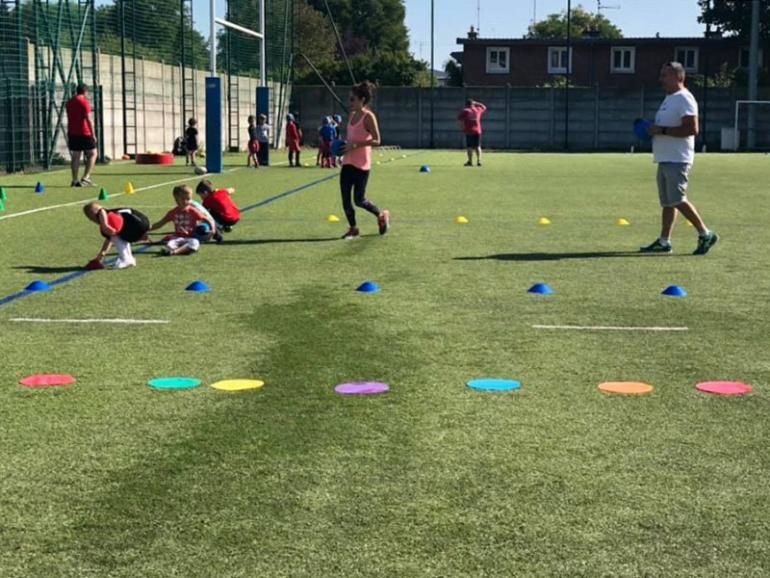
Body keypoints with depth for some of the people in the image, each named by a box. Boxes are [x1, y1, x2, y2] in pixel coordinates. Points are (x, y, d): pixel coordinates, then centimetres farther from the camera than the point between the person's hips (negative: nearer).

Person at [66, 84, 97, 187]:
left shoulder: (69, 102, 13)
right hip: (84, 133, -7)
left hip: (72, 133, 7)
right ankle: (85, 178, -9)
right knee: (92, 154, 2)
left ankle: (75, 180, 5)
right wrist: (93, 134, -12)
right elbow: (88, 119, -15)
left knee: (75, 156, 8)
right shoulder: (84, 102, -9)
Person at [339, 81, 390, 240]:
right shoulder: (352, 115, 11)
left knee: (359, 199, -2)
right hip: (348, 162, 7)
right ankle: (353, 228, 14)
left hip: (362, 164, -7)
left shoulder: (368, 117, -12)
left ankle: (382, 215, 23)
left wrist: (355, 145, -22)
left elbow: (377, 141, -17)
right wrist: (344, 145, 3)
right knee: (345, 197, 1)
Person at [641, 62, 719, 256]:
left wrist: (662, 130, -21)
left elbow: (691, 129, -22)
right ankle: (663, 241, 15)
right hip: (665, 159, 10)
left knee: (677, 200, -12)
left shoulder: (684, 99, -13)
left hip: (677, 160, -10)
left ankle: (705, 234, -3)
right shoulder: (669, 99, 19)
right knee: (666, 201, 11)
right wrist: (654, 131, 10)